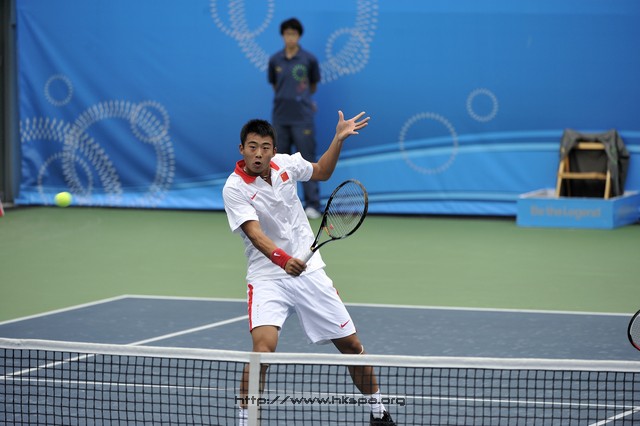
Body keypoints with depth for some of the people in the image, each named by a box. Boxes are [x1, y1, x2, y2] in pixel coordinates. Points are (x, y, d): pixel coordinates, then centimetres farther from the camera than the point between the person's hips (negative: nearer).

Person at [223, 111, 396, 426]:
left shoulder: (285, 163, -1)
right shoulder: (234, 189, -16)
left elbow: (321, 172, 21)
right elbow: (255, 233, -30)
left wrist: (339, 138, 8)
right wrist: (281, 258, -47)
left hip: (309, 272, 5)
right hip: (267, 278, -4)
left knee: (351, 345, 10)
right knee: (263, 347, -27)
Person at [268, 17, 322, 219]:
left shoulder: (309, 59, -1)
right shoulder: (275, 60, 4)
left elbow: (313, 86, 11)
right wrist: (286, 98, 12)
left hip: (302, 118, -3)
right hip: (280, 118, 3)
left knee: (307, 161, -3)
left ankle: (312, 205, 0)